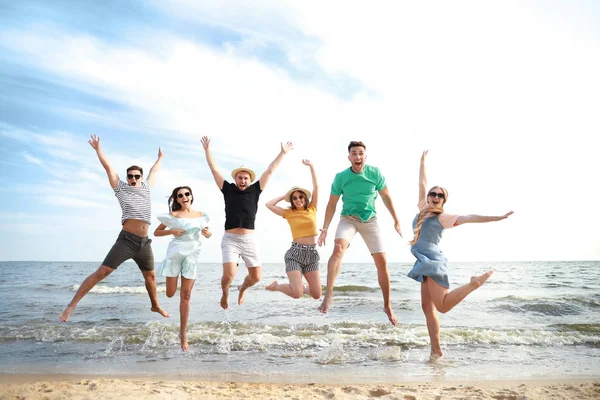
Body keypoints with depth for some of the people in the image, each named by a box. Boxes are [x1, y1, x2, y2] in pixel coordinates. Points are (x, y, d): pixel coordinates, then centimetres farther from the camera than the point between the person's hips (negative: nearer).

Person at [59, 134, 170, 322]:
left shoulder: (146, 187, 16)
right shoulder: (121, 188, 6)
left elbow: (154, 172, 32)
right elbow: (108, 167, 4)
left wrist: (160, 158, 45)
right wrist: (98, 149, 4)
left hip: (144, 243, 5)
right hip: (126, 240, -5)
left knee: (150, 275, 17)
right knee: (102, 272, -11)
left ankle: (155, 306, 36)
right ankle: (71, 306, -8)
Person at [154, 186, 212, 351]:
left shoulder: (200, 215, 6)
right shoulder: (173, 215, -2)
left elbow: (207, 234, 17)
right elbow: (156, 232, 3)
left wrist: (208, 233, -6)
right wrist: (172, 231, -13)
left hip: (192, 256, 1)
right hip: (175, 254, -1)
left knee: (185, 296, 2)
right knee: (170, 294, 2)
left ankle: (183, 335, 8)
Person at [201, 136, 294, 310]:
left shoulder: (255, 190, 8)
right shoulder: (228, 189, 6)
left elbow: (269, 171, 9)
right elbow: (214, 169, 7)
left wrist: (282, 153, 11)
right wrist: (207, 150, 6)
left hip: (249, 240, 2)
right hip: (230, 239, -2)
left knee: (255, 277, 5)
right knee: (229, 274, -16)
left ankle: (242, 288, 41)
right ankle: (225, 293, 20)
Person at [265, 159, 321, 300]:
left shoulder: (312, 209, 8)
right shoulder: (288, 213, 5)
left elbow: (316, 187, 2)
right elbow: (269, 205, -3)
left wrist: (311, 166, -2)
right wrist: (284, 196, 9)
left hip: (312, 253, 3)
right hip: (295, 252, -3)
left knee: (316, 295, 0)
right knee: (297, 294, -16)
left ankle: (300, 287, 31)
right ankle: (277, 285, 14)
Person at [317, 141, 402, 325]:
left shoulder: (375, 173, -8)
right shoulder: (341, 177, -9)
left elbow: (386, 197, 6)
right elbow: (332, 204, 1)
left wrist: (396, 221, 9)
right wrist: (325, 228, -2)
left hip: (370, 220, 1)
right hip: (348, 219, -1)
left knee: (382, 262, -2)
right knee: (338, 248, -32)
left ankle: (388, 306, 13)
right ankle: (328, 294, -33)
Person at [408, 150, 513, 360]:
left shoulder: (444, 217, 0)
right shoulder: (423, 208, 15)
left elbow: (469, 218, -3)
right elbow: (422, 184, 23)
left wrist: (497, 218, -8)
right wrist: (423, 161, 31)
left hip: (433, 260, -7)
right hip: (425, 262, 7)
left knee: (442, 306, -17)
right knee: (427, 307, 5)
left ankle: (475, 282, -3)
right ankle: (436, 349, 11)